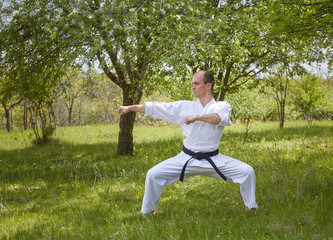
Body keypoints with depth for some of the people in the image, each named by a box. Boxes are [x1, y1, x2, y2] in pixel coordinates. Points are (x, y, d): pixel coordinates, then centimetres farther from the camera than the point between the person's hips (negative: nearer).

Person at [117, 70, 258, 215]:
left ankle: (251, 206, 12)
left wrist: (196, 117, -24)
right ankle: (147, 211, 12)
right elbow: (155, 108, 2)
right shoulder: (185, 107, 2)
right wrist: (130, 108, -1)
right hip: (187, 159, 1)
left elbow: (220, 118, -28)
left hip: (213, 160, -1)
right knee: (153, 174, -11)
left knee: (247, 171, -13)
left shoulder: (222, 106, -3)